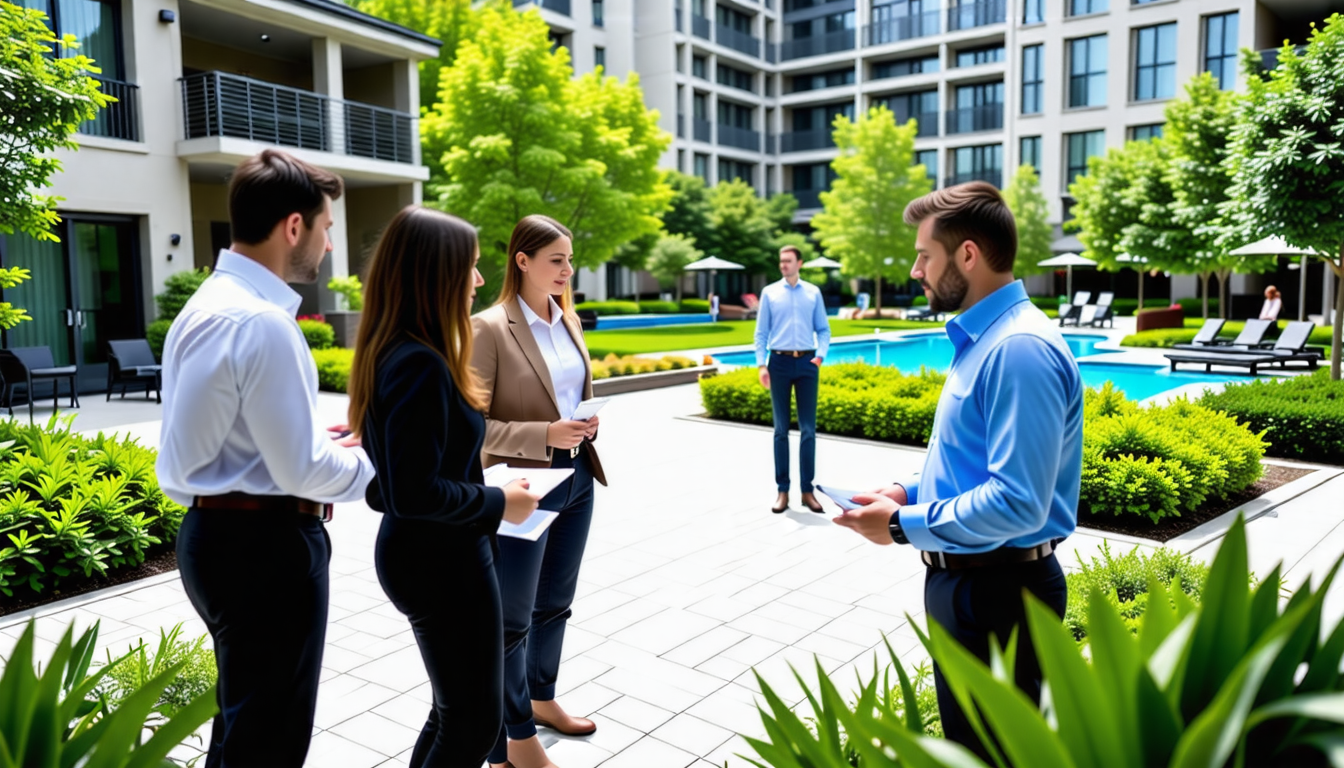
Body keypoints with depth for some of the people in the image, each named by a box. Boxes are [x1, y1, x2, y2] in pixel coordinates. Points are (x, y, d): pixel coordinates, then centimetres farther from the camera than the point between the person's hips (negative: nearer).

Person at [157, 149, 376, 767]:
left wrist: (320, 441, 12)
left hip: (215, 531, 10)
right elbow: (303, 472, -21)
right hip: (264, 546, -10)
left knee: (245, 712, 26)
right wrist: (372, 461, -4)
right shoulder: (262, 322, -22)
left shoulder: (209, 303, 9)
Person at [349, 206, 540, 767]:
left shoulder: (391, 353, 6)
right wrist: (499, 503, -15)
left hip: (419, 554, 10)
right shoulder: (421, 364, -25)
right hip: (442, 562, -10)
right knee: (476, 720, 8)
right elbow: (416, 492, -28)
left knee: (454, 710, 23)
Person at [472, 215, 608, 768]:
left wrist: (588, 423, -1)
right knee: (512, 618, 7)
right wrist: (543, 436, -24)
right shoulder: (489, 328, -15)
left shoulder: (569, 323, 8)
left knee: (555, 603, 21)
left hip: (577, 478, 7)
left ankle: (542, 699, 42)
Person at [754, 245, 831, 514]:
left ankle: (807, 490, 10)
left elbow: (823, 329, 8)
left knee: (808, 429, 2)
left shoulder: (813, 293, 7)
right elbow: (761, 332, 3)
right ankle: (782, 490, 12)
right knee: (781, 429, 5)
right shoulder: (769, 292, 5)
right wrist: (761, 364, -6)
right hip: (780, 362, 0)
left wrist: (820, 355, -8)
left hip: (806, 363, 1)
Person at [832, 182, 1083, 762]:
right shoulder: (981, 337, 9)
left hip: (997, 591, -10)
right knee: (965, 737, 25)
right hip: (966, 579, 10)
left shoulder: (1019, 348, -24)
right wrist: (911, 493, 6)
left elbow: (1018, 503, -29)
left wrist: (904, 525, -20)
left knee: (991, 745, 9)